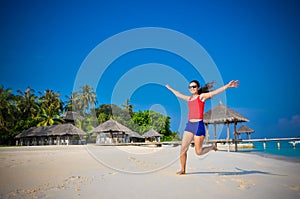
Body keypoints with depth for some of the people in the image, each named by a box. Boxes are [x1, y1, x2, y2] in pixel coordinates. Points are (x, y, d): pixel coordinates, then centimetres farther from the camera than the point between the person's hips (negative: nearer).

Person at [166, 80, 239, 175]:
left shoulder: (202, 96, 2)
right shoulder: (189, 98, 18)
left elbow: (215, 92, -11)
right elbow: (178, 94, 35)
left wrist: (227, 86, -24)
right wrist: (170, 88, 47)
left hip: (198, 125, -6)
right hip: (189, 125, 6)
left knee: (198, 152, -1)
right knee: (183, 149, 0)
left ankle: (212, 147, 28)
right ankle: (183, 170, 14)